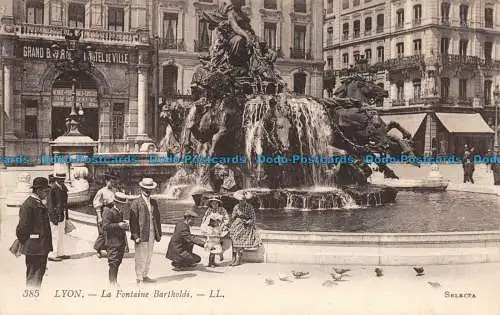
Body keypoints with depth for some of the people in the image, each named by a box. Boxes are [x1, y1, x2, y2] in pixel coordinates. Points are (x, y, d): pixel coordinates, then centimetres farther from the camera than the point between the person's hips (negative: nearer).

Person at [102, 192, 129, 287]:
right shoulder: (108, 211, -13)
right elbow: (105, 226, -20)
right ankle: (113, 282, 2)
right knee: (113, 263, -6)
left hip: (121, 241, 8)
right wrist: (118, 225, -27)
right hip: (113, 241, -8)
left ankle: (114, 281, 25)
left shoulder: (120, 211, 14)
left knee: (118, 262, 14)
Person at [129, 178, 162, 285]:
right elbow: (133, 220, -10)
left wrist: (159, 233, 11)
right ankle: (139, 279, 7)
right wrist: (136, 236, -15)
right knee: (140, 258, -2)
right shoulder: (136, 203, -7)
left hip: (151, 235, 6)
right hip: (141, 235, -6)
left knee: (148, 257, 12)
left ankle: (145, 276, 24)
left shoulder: (154, 202, 13)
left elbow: (157, 218, 16)